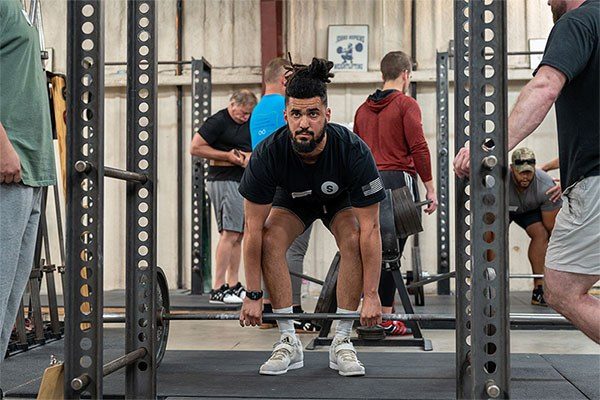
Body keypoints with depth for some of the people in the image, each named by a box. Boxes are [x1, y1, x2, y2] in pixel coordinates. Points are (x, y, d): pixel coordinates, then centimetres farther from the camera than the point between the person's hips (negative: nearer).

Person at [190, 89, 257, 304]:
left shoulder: (250, 123, 17)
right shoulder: (218, 122, -8)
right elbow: (195, 148, -11)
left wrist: (248, 156, 5)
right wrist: (227, 155, -13)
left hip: (243, 182, 9)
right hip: (224, 181, -9)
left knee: (238, 234, 9)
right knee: (229, 234, -14)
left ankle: (233, 285, 15)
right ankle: (217, 289, -13)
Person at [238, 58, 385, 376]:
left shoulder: (353, 152, -39)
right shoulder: (267, 154, -37)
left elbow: (370, 229, -33)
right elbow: (253, 229, -29)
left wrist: (371, 296, -32)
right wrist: (253, 295, -26)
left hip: (341, 199, -1)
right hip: (292, 199, 1)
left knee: (354, 239, -30)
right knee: (270, 239, -27)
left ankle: (341, 342, -16)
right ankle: (289, 342, -15)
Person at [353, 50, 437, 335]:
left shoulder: (364, 108, 15)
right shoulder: (406, 104, -3)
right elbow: (418, 147, -11)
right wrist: (430, 189, -7)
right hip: (398, 181, -6)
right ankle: (385, 318, -2)